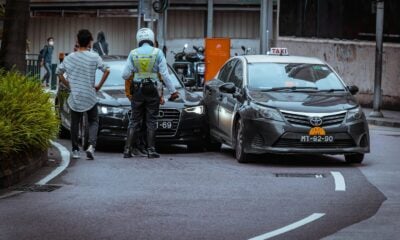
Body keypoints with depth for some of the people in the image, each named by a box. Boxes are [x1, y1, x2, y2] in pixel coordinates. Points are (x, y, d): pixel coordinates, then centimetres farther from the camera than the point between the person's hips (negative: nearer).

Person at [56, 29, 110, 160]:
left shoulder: (69, 57, 1)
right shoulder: (94, 57, -7)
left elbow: (59, 72, 7)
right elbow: (106, 71, -12)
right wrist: (99, 86, 0)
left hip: (74, 97, 2)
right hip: (90, 96, -2)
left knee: (75, 123, 13)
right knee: (93, 122, 9)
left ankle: (75, 150, 13)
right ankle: (91, 145, -13)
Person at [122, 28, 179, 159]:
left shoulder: (133, 54, -1)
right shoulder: (158, 53, -5)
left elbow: (125, 75, -2)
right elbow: (165, 75, -7)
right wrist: (173, 91, 0)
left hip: (137, 92, 2)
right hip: (153, 92, -2)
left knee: (135, 122, 8)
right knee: (151, 122, 5)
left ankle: (127, 149, 3)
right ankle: (151, 150, 2)